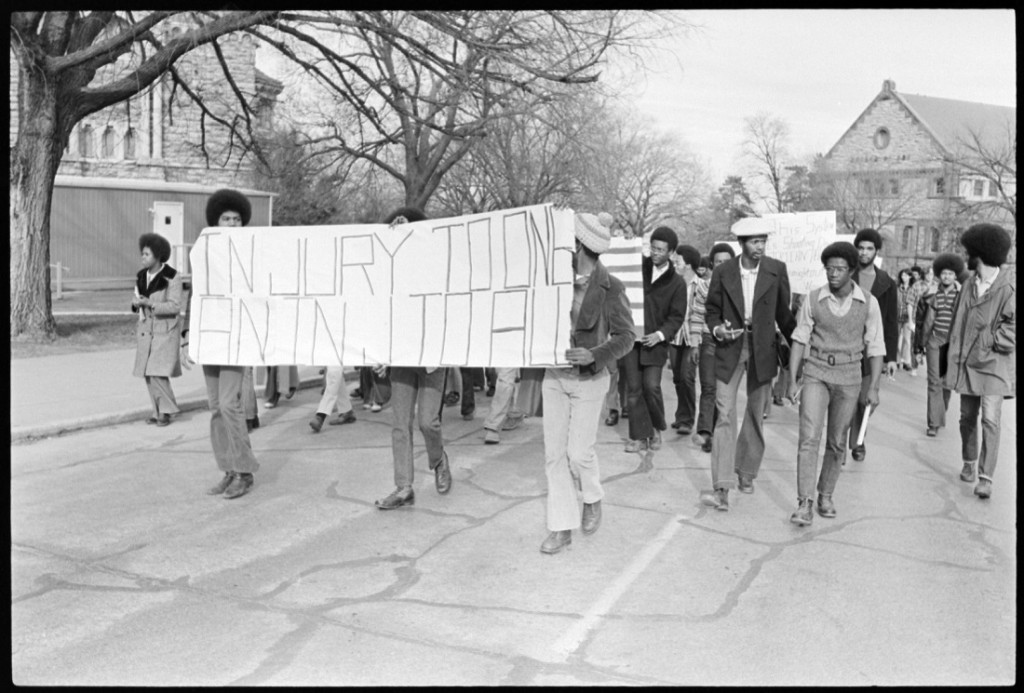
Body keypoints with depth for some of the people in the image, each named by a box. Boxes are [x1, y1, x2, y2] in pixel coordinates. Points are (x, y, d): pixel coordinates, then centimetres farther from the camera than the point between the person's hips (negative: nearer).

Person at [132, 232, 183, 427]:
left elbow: (175, 306, -15)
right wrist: (136, 304, -8)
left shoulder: (171, 277, -12)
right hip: (146, 329, 6)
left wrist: (150, 303, -25)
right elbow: (139, 300, 16)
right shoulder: (141, 276, 8)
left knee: (158, 373, -12)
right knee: (148, 374, 5)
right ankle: (159, 411, 15)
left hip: (166, 330, -6)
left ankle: (166, 410, 4)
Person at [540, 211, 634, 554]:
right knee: (554, 453, 4)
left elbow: (624, 336, -12)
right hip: (554, 377, 4)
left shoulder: (610, 288, -13)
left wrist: (593, 355, -28)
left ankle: (592, 498, 33)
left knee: (579, 452, 0)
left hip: (588, 379, -4)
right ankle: (561, 527, 14)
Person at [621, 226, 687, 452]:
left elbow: (677, 316, 0)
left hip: (654, 341, -1)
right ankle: (639, 435, 10)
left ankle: (657, 428, 16)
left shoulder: (676, 283, 3)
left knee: (651, 386, -9)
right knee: (633, 388, 1)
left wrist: (661, 334, -15)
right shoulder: (638, 267, 5)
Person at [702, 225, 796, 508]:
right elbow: (711, 310, 7)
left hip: (761, 351, 1)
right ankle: (722, 488, -9)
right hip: (729, 350, -1)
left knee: (756, 415, 11)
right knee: (725, 415, -7)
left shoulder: (777, 270, -2)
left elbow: (783, 312, 7)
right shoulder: (722, 272, -3)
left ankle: (746, 472, 31)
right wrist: (717, 329, -13)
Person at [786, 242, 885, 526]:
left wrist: (873, 387, -7)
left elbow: (875, 347, -2)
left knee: (837, 442, 10)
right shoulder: (813, 299, -5)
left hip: (848, 377, 1)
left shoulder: (868, 303, -6)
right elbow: (799, 340, 0)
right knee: (809, 437, -12)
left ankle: (826, 496, 27)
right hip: (815, 374, -1)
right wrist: (792, 381, -4)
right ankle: (804, 504, -12)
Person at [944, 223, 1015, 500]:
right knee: (967, 417, 15)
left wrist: (988, 342, -12)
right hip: (967, 363, 6)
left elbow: (1011, 328, -13)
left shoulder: (1007, 289, -13)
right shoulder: (968, 285, 7)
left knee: (990, 421, -10)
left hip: (993, 366, -6)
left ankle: (986, 477, -6)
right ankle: (969, 463, 33)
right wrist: (955, 356, 9)